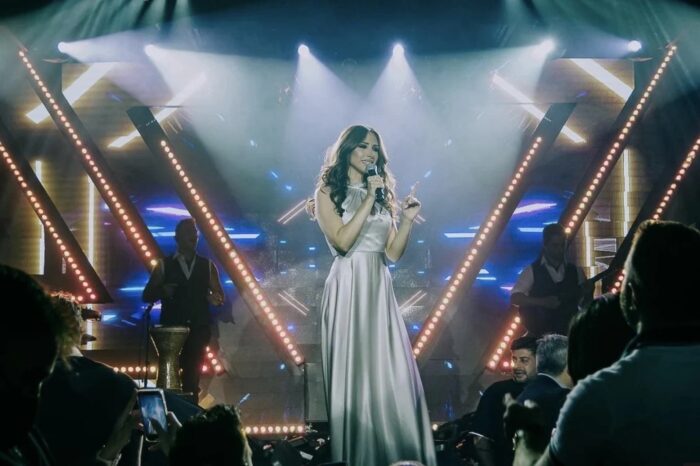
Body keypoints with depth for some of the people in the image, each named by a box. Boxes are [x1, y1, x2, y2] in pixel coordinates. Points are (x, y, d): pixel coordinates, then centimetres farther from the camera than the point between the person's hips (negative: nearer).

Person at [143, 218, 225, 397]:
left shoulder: (208, 266, 10)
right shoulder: (164, 266, 5)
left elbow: (221, 296, 11)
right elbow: (147, 295, 4)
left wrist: (215, 298, -13)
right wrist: (162, 291, -17)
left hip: (198, 330, 1)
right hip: (171, 329, -1)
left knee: (193, 376, -1)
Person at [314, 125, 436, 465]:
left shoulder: (383, 194, 16)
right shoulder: (329, 192, 1)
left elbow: (393, 252, 13)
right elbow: (342, 241, -14)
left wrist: (407, 220, -1)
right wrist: (369, 199, -13)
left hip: (379, 289, 5)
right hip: (348, 288, -5)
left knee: (391, 375, -1)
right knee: (353, 373, -5)